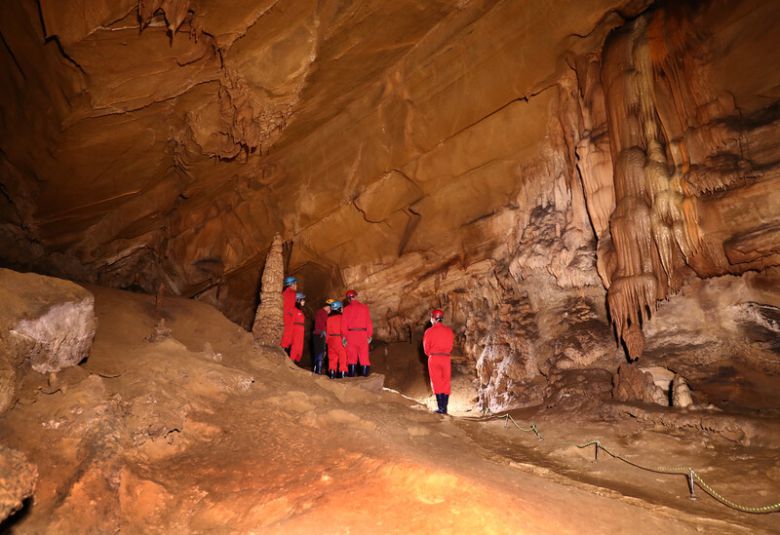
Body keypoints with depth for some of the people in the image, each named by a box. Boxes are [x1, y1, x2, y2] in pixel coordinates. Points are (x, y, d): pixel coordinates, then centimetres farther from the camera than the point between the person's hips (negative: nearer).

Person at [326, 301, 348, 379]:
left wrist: (327, 340, 14)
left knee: (332, 356, 10)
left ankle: (332, 372, 7)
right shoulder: (341, 317, -6)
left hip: (330, 339, 5)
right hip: (339, 338, -5)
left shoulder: (328, 318, 7)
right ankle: (342, 372, 0)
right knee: (343, 355, 3)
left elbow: (326, 330, 9)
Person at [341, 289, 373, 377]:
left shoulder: (347, 309, 2)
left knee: (351, 354, 5)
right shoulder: (364, 307, 5)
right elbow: (369, 322, 3)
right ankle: (365, 373, 3)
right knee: (364, 354, 6)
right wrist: (369, 335, 6)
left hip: (351, 334, -1)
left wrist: (343, 336, -2)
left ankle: (351, 373, 2)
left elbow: (344, 323, -3)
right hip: (363, 333, 1)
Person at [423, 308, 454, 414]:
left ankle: (441, 408, 0)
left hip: (434, 358, -3)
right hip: (446, 358, 3)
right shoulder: (449, 331, 4)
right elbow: (450, 346, 6)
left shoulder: (429, 331, -5)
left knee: (437, 383, 3)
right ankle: (445, 408, 10)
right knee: (446, 384, 10)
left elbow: (426, 348, 0)